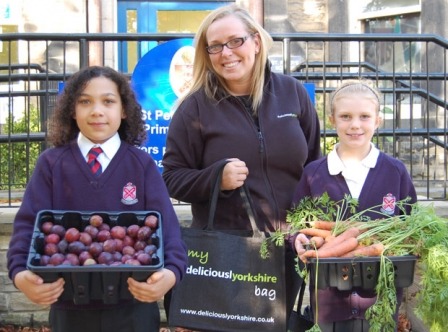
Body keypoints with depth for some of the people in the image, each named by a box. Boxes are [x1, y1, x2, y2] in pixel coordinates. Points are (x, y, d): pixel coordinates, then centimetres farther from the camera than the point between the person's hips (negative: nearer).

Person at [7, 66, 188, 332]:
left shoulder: (142, 164, 1)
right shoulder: (52, 162, 2)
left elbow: (165, 224, -8)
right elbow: (29, 223, -5)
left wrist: (172, 271, -27)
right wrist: (20, 272, -24)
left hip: (133, 305, 0)